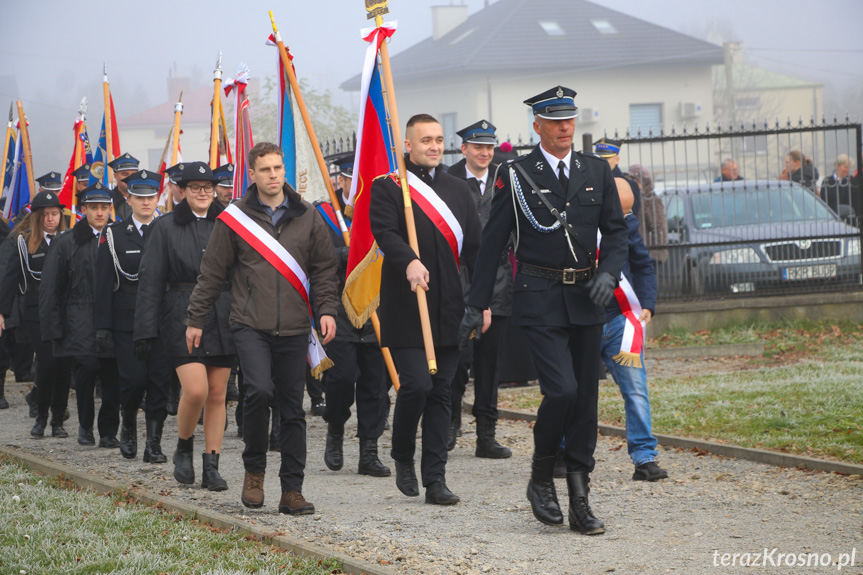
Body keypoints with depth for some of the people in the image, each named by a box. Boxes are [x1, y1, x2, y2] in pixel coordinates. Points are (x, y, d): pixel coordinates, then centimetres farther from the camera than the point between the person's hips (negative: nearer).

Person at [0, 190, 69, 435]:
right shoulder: (25, 241, 4)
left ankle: (58, 420, 9)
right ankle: (41, 417, 6)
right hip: (36, 310, -2)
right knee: (47, 363, -11)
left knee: (63, 365, -1)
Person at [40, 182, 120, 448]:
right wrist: (54, 328, -1)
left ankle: (109, 431, 12)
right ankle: (85, 425, 7)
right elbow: (50, 289, 6)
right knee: (86, 370, -15)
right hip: (81, 324, -2)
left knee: (113, 378, -2)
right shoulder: (66, 243, 6)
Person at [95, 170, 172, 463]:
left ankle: (154, 442, 2)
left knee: (160, 380, -3)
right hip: (127, 320, -1)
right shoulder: (114, 235, 4)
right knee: (133, 378, -7)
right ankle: (128, 426, 20)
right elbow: (104, 284, 1)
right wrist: (103, 325, -4)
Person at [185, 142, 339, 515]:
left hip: (294, 329, 2)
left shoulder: (307, 218, 9)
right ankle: (254, 470, 0)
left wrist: (327, 309, 0)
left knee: (293, 408, 3)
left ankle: (292, 490, 9)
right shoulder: (234, 219, 3)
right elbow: (212, 273, 8)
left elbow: (324, 269, 14)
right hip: (250, 326, -2)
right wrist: (195, 319, 9)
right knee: (259, 390, -21)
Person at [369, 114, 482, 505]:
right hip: (406, 309, -5)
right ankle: (402, 457, 12)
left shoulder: (457, 190, 16)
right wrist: (410, 261, -35)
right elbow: (384, 231, -16)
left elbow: (474, 248, 14)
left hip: (448, 309, 5)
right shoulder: (387, 187, 1)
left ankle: (435, 480, 8)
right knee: (417, 383, -14)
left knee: (441, 392, 4)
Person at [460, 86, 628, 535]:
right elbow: (492, 242, 1)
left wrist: (609, 273, -7)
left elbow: (616, 230, 13)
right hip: (539, 300, -4)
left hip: (585, 300, 4)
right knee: (561, 390, -17)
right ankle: (541, 478, 5)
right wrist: (476, 305, 1)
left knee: (585, 398, 4)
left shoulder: (596, 171, 9)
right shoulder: (515, 175, -2)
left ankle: (580, 502, 10)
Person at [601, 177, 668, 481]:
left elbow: (643, 266, 15)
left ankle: (644, 459, -3)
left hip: (620, 320, 3)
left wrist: (647, 305, 5)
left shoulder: (627, 221, 4)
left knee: (636, 389, -5)